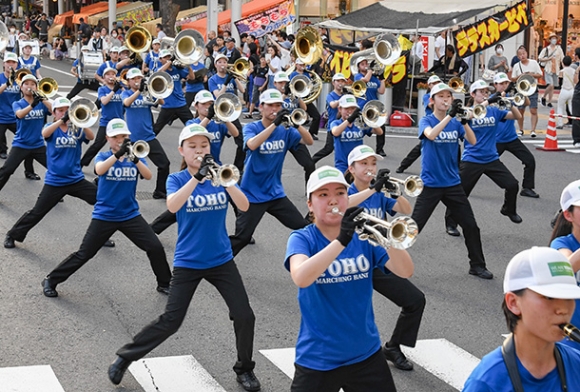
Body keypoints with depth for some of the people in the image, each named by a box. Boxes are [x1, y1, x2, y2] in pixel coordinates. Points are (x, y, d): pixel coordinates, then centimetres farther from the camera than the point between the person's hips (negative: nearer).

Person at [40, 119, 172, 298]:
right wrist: (118, 154, -39)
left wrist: (135, 159, -31)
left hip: (130, 215, 2)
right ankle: (51, 280, 16)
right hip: (104, 216, -2)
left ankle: (164, 283, 12)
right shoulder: (103, 156, -1)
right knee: (84, 254, 0)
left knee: (155, 247, -8)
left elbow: (148, 176, -14)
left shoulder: (134, 157, 4)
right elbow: (99, 170, -25)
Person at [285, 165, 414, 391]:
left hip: (366, 354, 3)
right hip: (317, 360, -3)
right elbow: (301, 278, -29)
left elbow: (405, 272, -10)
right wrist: (341, 240, -35)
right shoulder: (302, 239, -8)